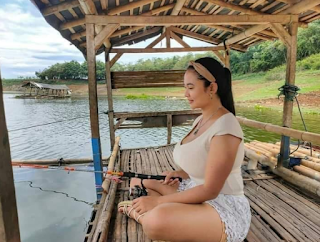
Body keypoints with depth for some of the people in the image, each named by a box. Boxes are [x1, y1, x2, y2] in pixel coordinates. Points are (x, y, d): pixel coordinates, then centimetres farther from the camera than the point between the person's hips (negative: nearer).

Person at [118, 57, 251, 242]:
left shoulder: (225, 128, -24)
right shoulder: (201, 119, 4)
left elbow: (210, 190, -23)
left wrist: (157, 201, -20)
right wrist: (180, 173, -4)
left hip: (224, 207, -8)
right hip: (196, 194, 9)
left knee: (158, 220, -33)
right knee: (138, 184, 15)